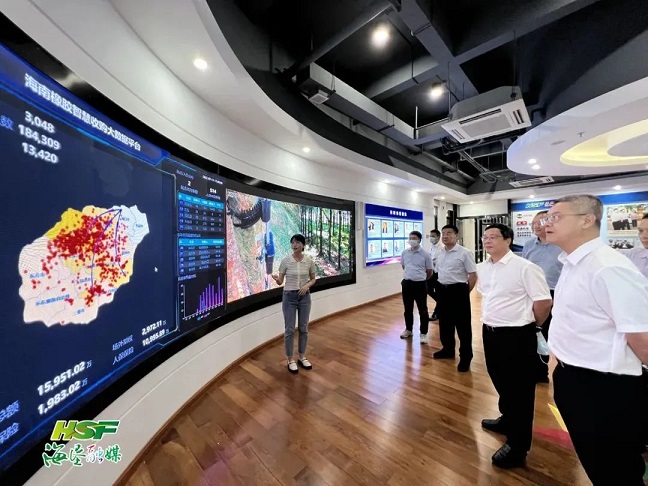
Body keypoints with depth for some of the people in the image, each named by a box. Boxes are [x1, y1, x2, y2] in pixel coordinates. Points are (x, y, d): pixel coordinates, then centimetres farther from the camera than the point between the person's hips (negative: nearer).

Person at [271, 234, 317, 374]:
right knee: (290, 329, 4)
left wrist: (307, 286, -14)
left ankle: (302, 357, 31)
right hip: (289, 297, -2)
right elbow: (280, 282, -5)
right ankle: (290, 360, 23)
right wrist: (275, 278, -27)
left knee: (303, 328, 12)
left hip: (304, 297, 2)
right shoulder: (285, 261, -8)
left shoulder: (309, 261, -4)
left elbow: (313, 279, 6)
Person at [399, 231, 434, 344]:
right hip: (407, 283, 4)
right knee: (408, 309, 15)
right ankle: (408, 330, 32)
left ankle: (424, 333, 21)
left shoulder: (425, 254, -8)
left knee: (422, 310, 6)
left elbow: (429, 272, 3)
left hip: (420, 284, -3)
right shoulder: (404, 252, 3)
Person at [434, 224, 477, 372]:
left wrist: (464, 292, -5)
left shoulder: (464, 253, -12)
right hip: (442, 290, 7)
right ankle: (448, 349, 36)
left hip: (458, 290, -7)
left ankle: (465, 356, 21)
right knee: (444, 322, 17)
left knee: (463, 325, 5)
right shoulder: (439, 253, 8)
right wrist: (440, 288, 13)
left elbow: (473, 276, -11)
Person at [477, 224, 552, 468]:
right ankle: (507, 420, 48)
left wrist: (531, 324, -1)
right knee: (501, 382, 24)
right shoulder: (482, 268, 5)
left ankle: (517, 446, 26)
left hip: (517, 336, -7)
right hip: (490, 332, 7)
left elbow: (544, 302, -15)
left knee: (519, 390, 9)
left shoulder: (525, 267, -18)